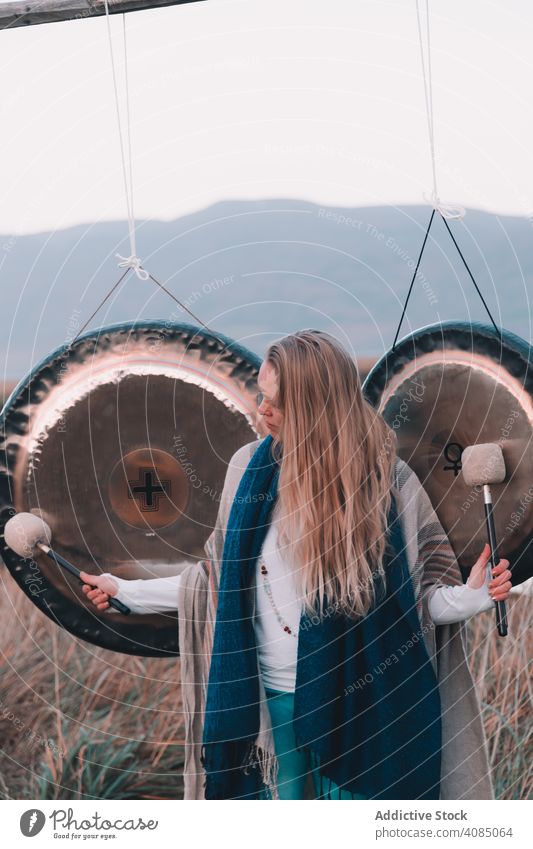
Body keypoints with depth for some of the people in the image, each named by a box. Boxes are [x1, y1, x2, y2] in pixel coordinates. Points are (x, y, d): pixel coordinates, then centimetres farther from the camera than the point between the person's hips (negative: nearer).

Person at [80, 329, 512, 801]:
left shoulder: (387, 479, -11)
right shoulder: (251, 466, -2)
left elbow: (415, 596, -7)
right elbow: (222, 577, 10)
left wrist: (469, 597, -26)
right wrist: (129, 591, 12)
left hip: (361, 701, -3)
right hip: (279, 693, 3)